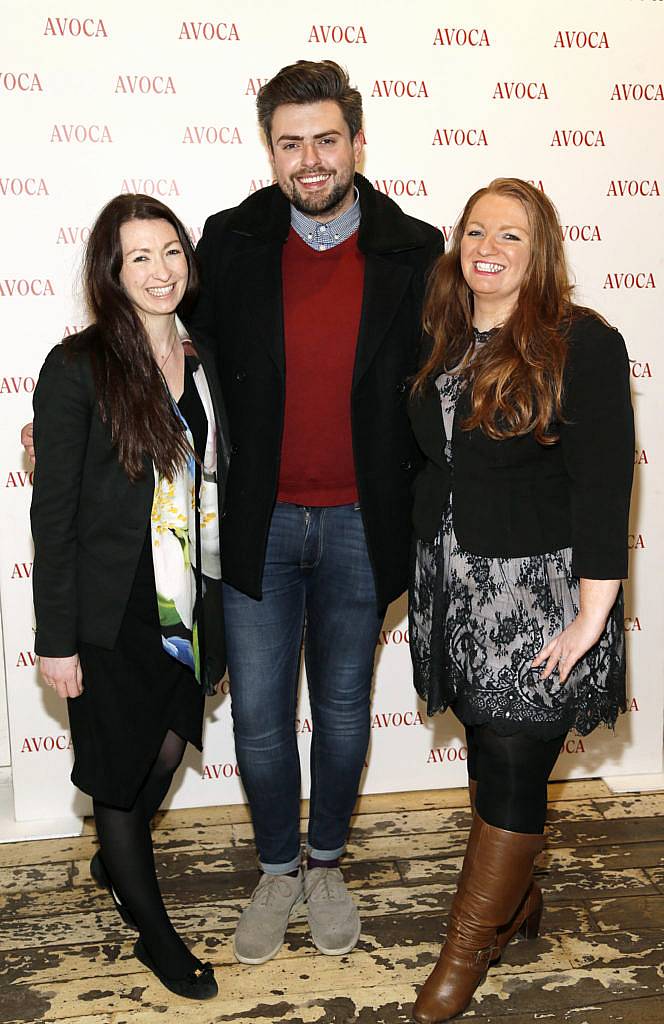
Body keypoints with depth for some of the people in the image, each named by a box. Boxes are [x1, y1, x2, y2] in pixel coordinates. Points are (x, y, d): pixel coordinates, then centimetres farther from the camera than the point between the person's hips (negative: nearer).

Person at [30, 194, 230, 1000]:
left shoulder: (204, 363, 4)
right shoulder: (78, 368, -13)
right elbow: (53, 510, -13)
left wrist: (222, 602, 9)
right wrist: (55, 638, -13)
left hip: (188, 603, 6)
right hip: (111, 613, -5)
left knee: (168, 745, 19)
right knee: (120, 768, 9)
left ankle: (116, 862, 49)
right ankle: (151, 929, 32)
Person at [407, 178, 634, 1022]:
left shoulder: (582, 345, -10)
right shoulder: (442, 344, 8)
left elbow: (602, 488, -14)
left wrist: (591, 615, -16)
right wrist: (422, 575, 8)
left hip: (539, 589, -5)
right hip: (451, 586, 6)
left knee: (512, 772, 4)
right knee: (489, 755, 16)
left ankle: (468, 947, 23)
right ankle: (517, 900, 39)